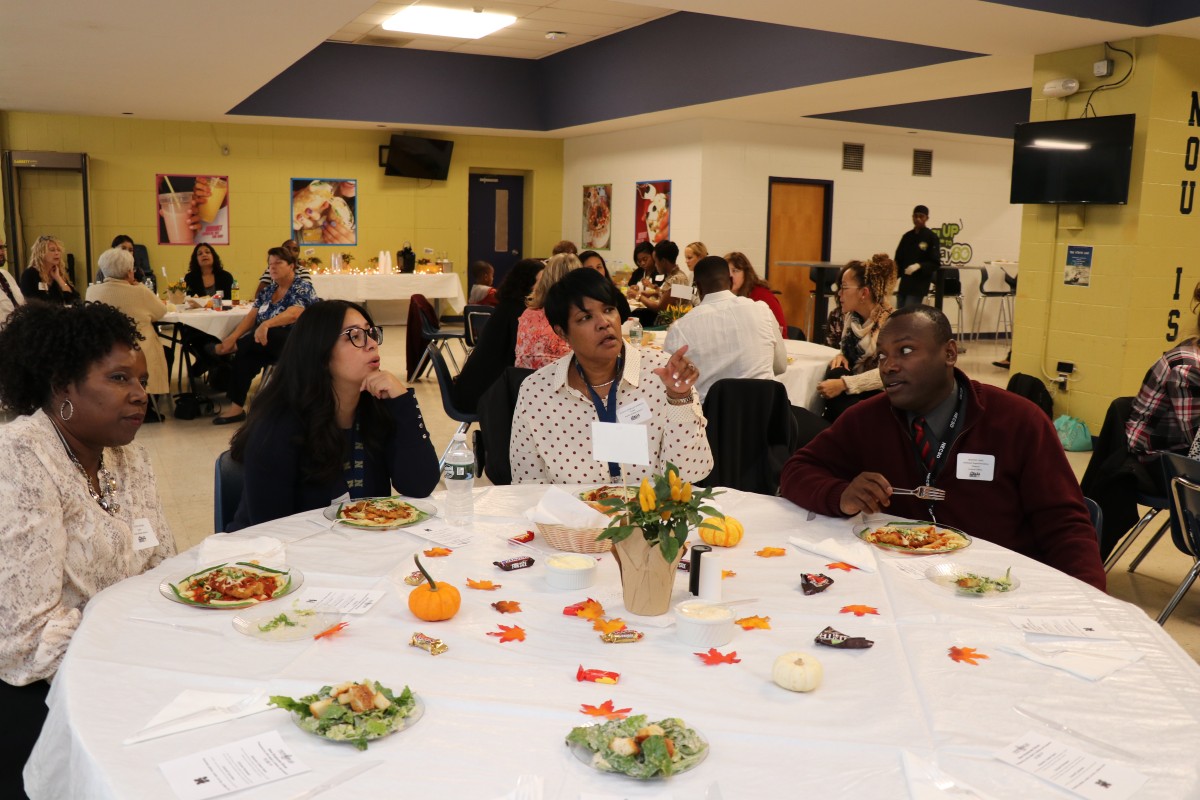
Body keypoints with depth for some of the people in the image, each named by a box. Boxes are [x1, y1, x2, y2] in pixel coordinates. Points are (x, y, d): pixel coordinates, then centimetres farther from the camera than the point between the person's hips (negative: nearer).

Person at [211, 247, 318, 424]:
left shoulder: (303, 288, -6)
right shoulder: (268, 290, 15)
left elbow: (293, 314, -25)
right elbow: (252, 316, 6)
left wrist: (266, 324, -42)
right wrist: (233, 337, -12)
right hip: (265, 342, 6)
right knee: (246, 354, -28)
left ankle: (232, 348, -4)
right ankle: (236, 406, -26)